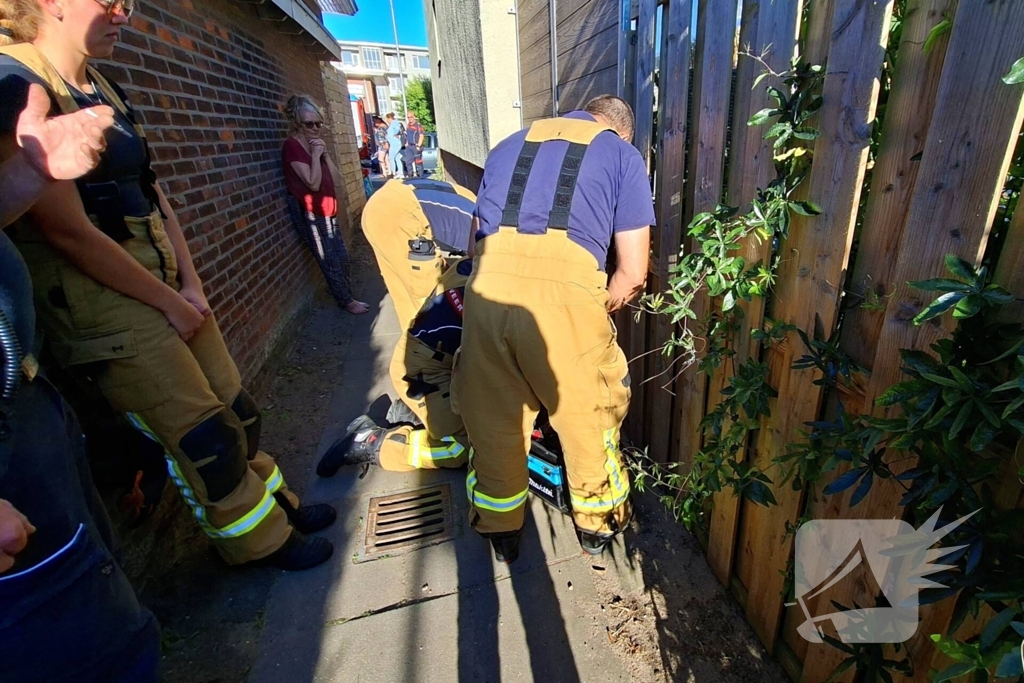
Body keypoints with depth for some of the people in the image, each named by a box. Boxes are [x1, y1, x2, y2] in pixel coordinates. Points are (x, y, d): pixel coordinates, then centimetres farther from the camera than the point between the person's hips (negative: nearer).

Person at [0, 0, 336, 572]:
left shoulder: (107, 93, 13)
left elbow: (153, 197, 11)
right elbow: (67, 229, -18)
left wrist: (191, 285, 0)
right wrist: (169, 303, -13)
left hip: (165, 284, 8)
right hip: (102, 302, -7)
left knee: (238, 410, 13)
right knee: (205, 438, 1)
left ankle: (278, 503, 34)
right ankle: (260, 541, 23)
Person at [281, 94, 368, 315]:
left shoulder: (317, 144, 13)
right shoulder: (292, 146, -13)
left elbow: (336, 180, 5)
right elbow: (313, 183, -23)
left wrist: (325, 154, -4)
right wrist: (316, 155, -19)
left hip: (327, 210, 8)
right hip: (308, 213, -8)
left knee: (342, 257, 13)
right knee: (331, 261, -1)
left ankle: (347, 295, 28)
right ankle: (346, 301, 11)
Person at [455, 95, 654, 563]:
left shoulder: (510, 144, 30)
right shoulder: (623, 156, 18)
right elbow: (632, 274, 10)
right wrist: (596, 310, 27)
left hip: (487, 284, 4)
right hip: (564, 288, -3)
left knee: (493, 419, 21)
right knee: (588, 415, 21)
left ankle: (500, 532, 43)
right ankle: (596, 523, 43)